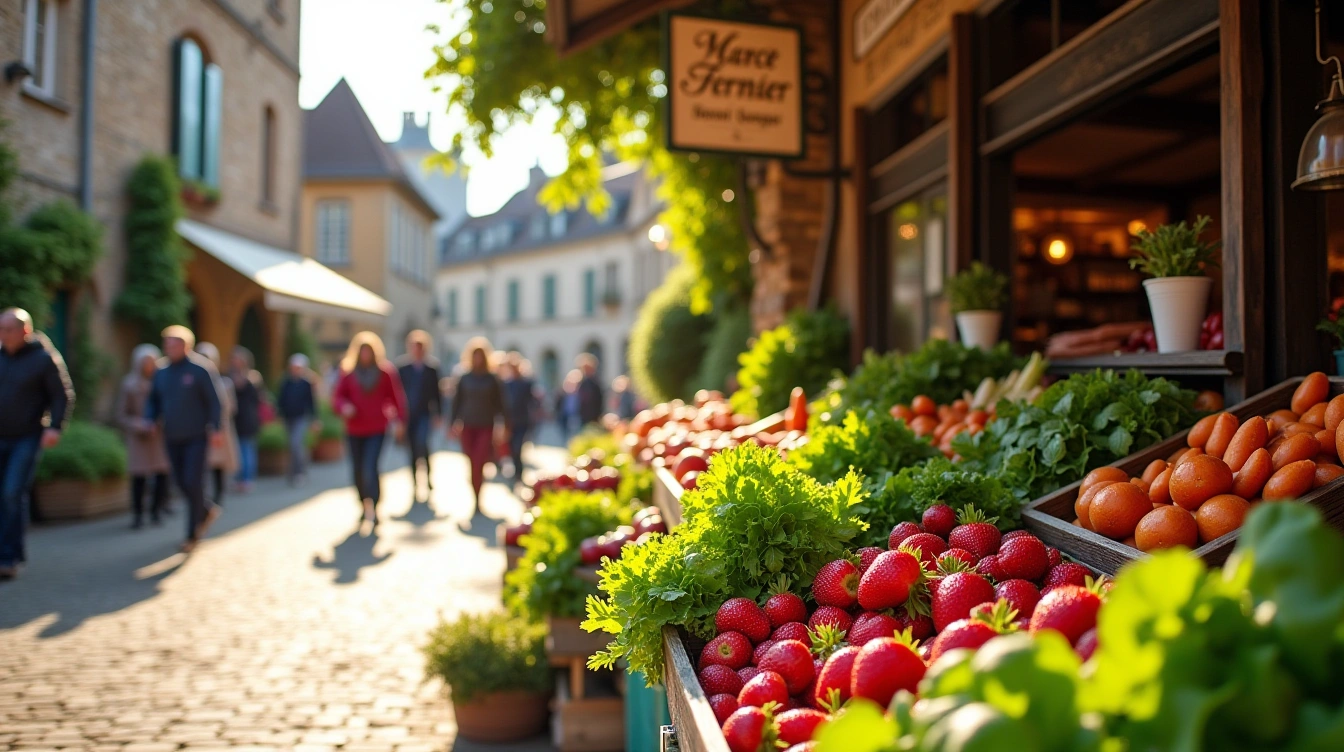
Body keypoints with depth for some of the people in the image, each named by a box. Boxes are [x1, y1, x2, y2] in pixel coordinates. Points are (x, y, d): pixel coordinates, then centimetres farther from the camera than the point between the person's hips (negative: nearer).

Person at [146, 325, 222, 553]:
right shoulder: (162, 372, 8)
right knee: (182, 483, 10)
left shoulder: (200, 369, -9)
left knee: (193, 483, -8)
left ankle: (192, 536, 2)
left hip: (196, 437, -6)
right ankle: (207, 510, 36)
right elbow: (153, 400, 19)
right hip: (172, 438, 6)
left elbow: (215, 401, -10)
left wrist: (215, 429, -16)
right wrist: (150, 420, 1)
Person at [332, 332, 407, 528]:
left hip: (377, 430, -3)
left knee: (370, 468, -16)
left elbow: (397, 397, 5)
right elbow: (337, 396, 6)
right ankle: (366, 507, 24)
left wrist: (400, 420, 2)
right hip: (354, 430, 3)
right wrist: (344, 407, -15)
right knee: (359, 471, 9)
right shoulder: (348, 372, 4)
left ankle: (372, 509, -17)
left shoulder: (386, 372, -1)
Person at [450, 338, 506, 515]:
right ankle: (476, 499, 17)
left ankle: (477, 500, -9)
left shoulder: (492, 379, 3)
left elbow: (499, 404, 6)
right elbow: (457, 401, 9)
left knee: (478, 464, -12)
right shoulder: (464, 379, 6)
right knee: (473, 464, 4)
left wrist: (505, 425, 6)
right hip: (468, 427, 2)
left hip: (486, 427, -2)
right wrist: (454, 423, 4)